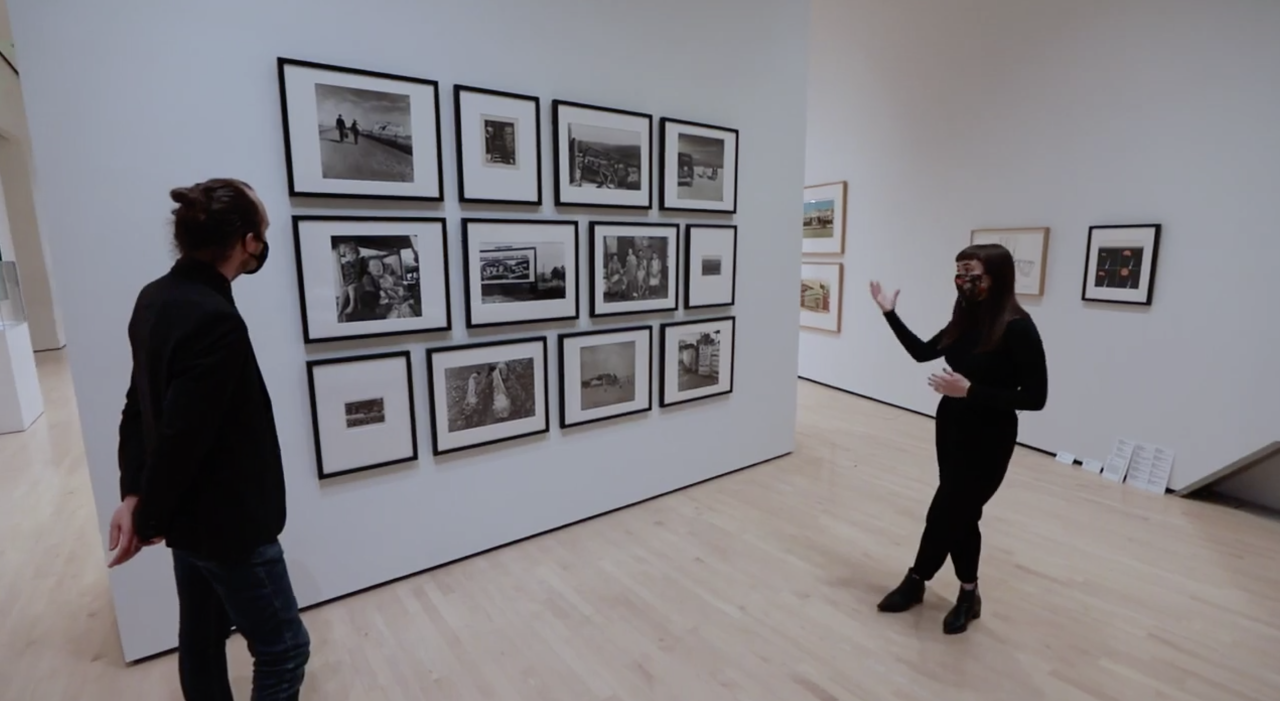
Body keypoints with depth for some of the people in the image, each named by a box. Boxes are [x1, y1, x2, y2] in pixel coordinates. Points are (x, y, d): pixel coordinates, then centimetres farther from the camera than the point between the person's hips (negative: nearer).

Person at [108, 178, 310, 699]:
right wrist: (149, 519, -10)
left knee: (202, 637, 23)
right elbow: (181, 435, -25)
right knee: (283, 648, 7)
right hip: (227, 520, -9)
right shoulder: (216, 321, -28)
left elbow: (140, 406, 7)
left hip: (189, 514, 9)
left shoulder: (154, 299, 3)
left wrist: (134, 494, 3)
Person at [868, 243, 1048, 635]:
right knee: (961, 513, 16)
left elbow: (1035, 397, -18)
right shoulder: (967, 319, 2)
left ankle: (915, 582, 26)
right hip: (951, 429, 7)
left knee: (946, 513, 4)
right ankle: (968, 595, 34)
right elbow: (923, 352, 12)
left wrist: (970, 391, -25)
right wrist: (890, 314, 8)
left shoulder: (1017, 328, -18)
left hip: (989, 440, -7)